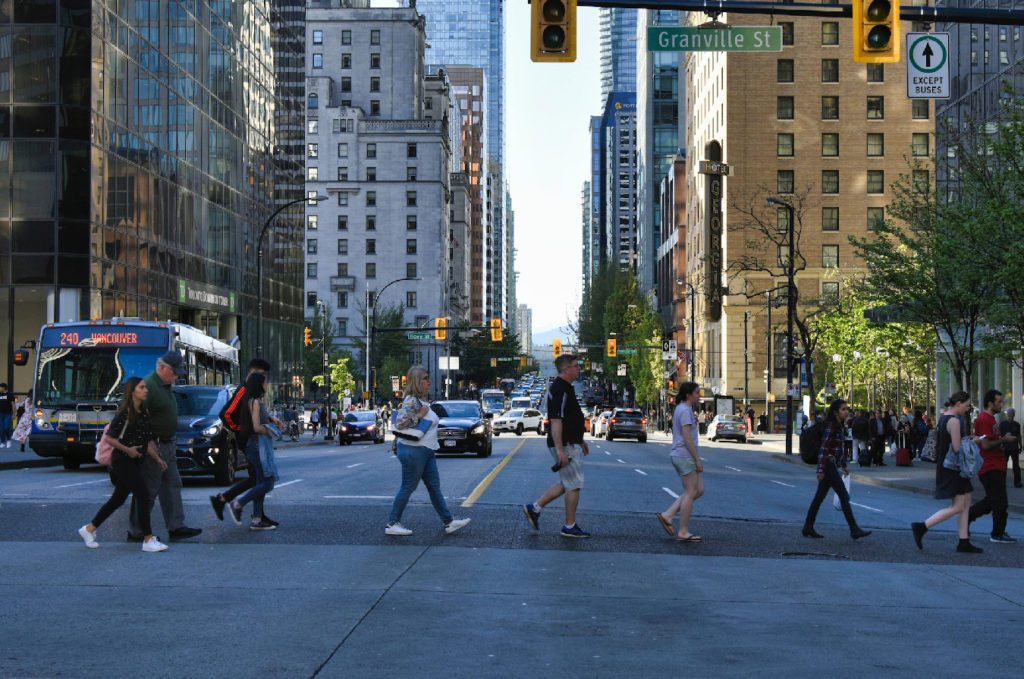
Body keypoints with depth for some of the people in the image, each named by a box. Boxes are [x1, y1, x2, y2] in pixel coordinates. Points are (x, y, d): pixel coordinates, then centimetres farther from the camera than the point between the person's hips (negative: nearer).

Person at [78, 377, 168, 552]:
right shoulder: (125, 413, -14)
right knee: (143, 497, -12)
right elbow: (109, 438, -14)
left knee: (118, 499, 14)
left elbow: (148, 441, 12)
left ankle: (89, 529, 26)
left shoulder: (144, 413, 11)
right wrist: (127, 449, -16)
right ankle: (148, 540, -8)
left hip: (135, 461, 9)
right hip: (122, 461, -9)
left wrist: (157, 459, 2)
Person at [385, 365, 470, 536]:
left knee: (434, 486, 11)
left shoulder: (422, 400, 13)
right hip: (413, 450, -10)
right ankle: (392, 524, 8)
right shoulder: (411, 401, -18)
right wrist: (419, 415, -20)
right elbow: (399, 423, -26)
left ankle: (449, 522, 14)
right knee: (408, 487, -2)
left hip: (426, 451, 10)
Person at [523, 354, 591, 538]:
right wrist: (560, 450, -27)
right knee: (574, 485, -3)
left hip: (571, 444, 11)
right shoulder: (560, 390, -19)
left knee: (566, 484, 16)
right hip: (565, 446, -11)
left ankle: (535, 508, 18)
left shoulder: (566, 388, 15)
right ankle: (570, 527, 5)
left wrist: (580, 440, 27)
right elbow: (555, 421, -24)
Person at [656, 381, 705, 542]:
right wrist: (698, 460, -17)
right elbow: (687, 438, -19)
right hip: (685, 456, -10)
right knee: (690, 493, -4)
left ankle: (667, 515, 7)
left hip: (678, 456, 10)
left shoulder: (680, 409, 16)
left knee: (699, 490, 11)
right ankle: (683, 532, 0)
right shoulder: (685, 410, -14)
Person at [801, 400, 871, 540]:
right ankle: (854, 530, -5)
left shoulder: (839, 426, 13)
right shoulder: (831, 426, -15)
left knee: (820, 496, 10)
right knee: (844, 496, -7)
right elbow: (824, 448, -19)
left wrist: (844, 465, 22)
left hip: (833, 466, 9)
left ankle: (808, 527, 14)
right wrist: (821, 470, -21)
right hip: (829, 465, -9)